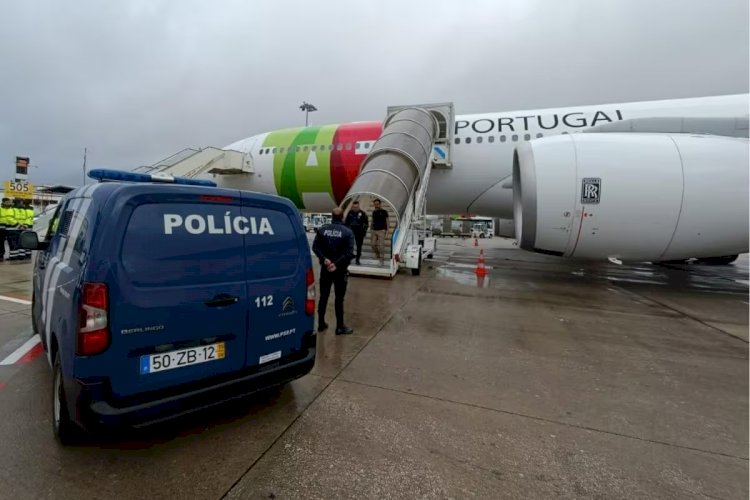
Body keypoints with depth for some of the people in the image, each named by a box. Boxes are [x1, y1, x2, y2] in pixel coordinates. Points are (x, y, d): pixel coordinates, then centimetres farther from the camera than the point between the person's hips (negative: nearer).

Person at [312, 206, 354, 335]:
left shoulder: (322, 229, 0)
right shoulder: (347, 232, -9)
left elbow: (315, 247, -7)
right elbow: (349, 253, -17)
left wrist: (324, 259, -12)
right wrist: (337, 264, -16)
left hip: (325, 268, 3)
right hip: (340, 269, -3)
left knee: (323, 296, 14)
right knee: (339, 298, 5)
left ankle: (321, 324, 24)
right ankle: (340, 327, 12)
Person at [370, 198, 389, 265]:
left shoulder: (384, 212, -1)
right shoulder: (374, 212, 13)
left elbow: (387, 221, -1)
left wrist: (387, 230, -8)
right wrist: (372, 229, 14)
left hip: (381, 231, -5)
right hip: (374, 230, 5)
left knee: (380, 245, -9)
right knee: (373, 244, 1)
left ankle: (381, 259, -1)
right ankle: (377, 256, 22)